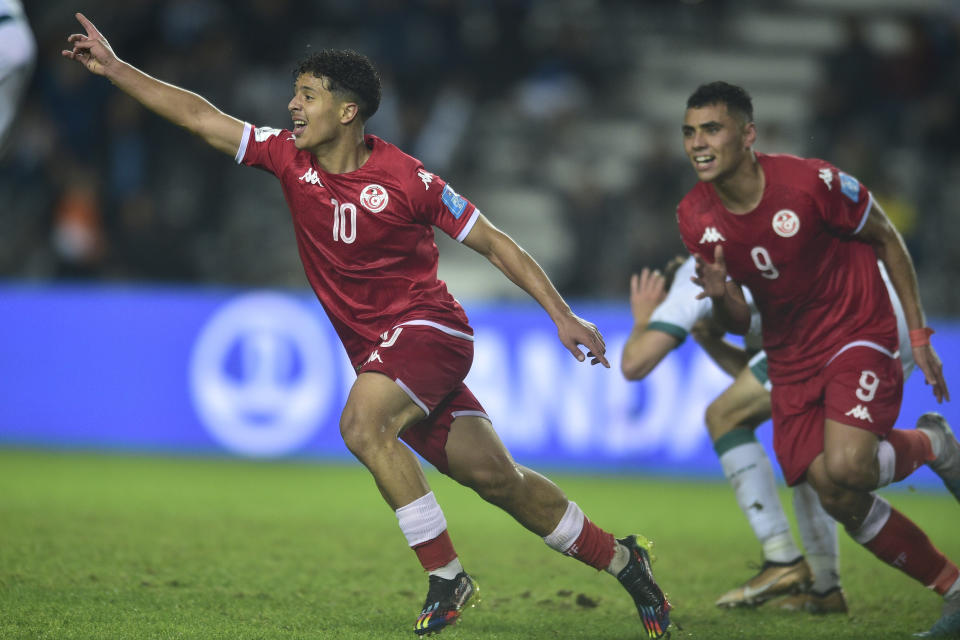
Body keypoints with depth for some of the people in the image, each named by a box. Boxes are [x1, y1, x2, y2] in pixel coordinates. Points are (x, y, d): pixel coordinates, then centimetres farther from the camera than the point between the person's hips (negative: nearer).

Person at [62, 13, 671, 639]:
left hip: (429, 328, -5)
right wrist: (114, 68, 0)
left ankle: (446, 576, -21)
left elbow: (495, 243, -5)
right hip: (375, 349, 5)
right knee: (496, 477, 4)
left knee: (362, 424, -30)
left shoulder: (406, 178, -12)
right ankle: (621, 559, 18)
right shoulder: (290, 157, 1)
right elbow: (201, 116, 4)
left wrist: (563, 316, -6)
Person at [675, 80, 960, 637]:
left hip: (858, 335, -5)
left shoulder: (811, 183, -21)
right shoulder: (695, 219, -7)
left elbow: (886, 238, -5)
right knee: (838, 500, -3)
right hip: (791, 356, 5)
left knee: (846, 467, -28)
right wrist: (721, 297, -22)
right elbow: (739, 324, 3)